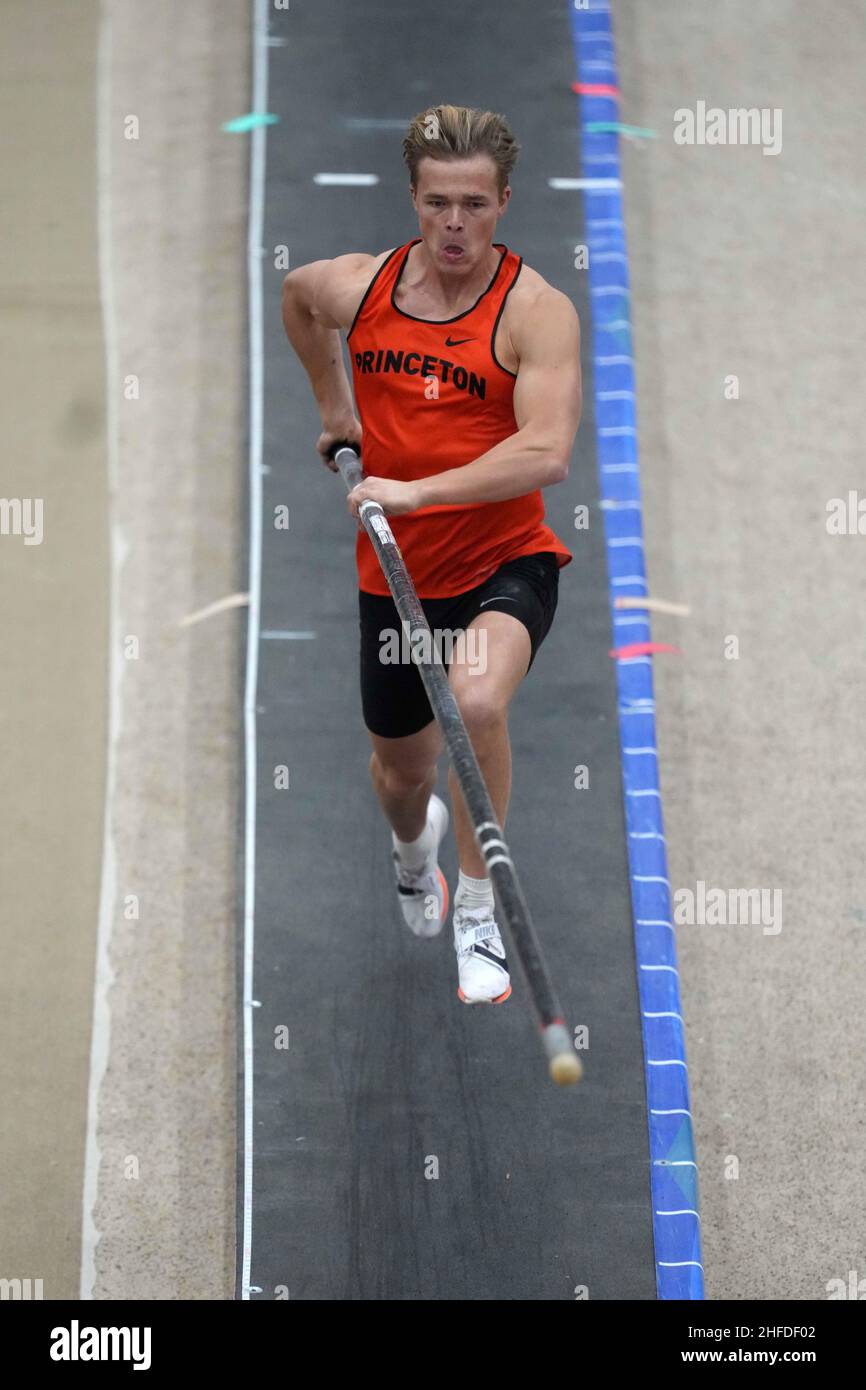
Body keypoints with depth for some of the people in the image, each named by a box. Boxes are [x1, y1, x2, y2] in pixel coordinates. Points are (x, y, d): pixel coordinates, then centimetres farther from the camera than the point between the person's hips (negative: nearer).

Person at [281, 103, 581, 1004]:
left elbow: (546, 454, -31)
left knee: (477, 703, -34)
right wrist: (334, 405, 25)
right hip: (392, 569, 4)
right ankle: (413, 848, 59)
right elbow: (296, 294, 23)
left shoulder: (537, 311, -17)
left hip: (504, 562, -4)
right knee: (402, 770, 19)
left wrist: (416, 490, -35)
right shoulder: (358, 285, -3)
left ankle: (479, 911, -14)